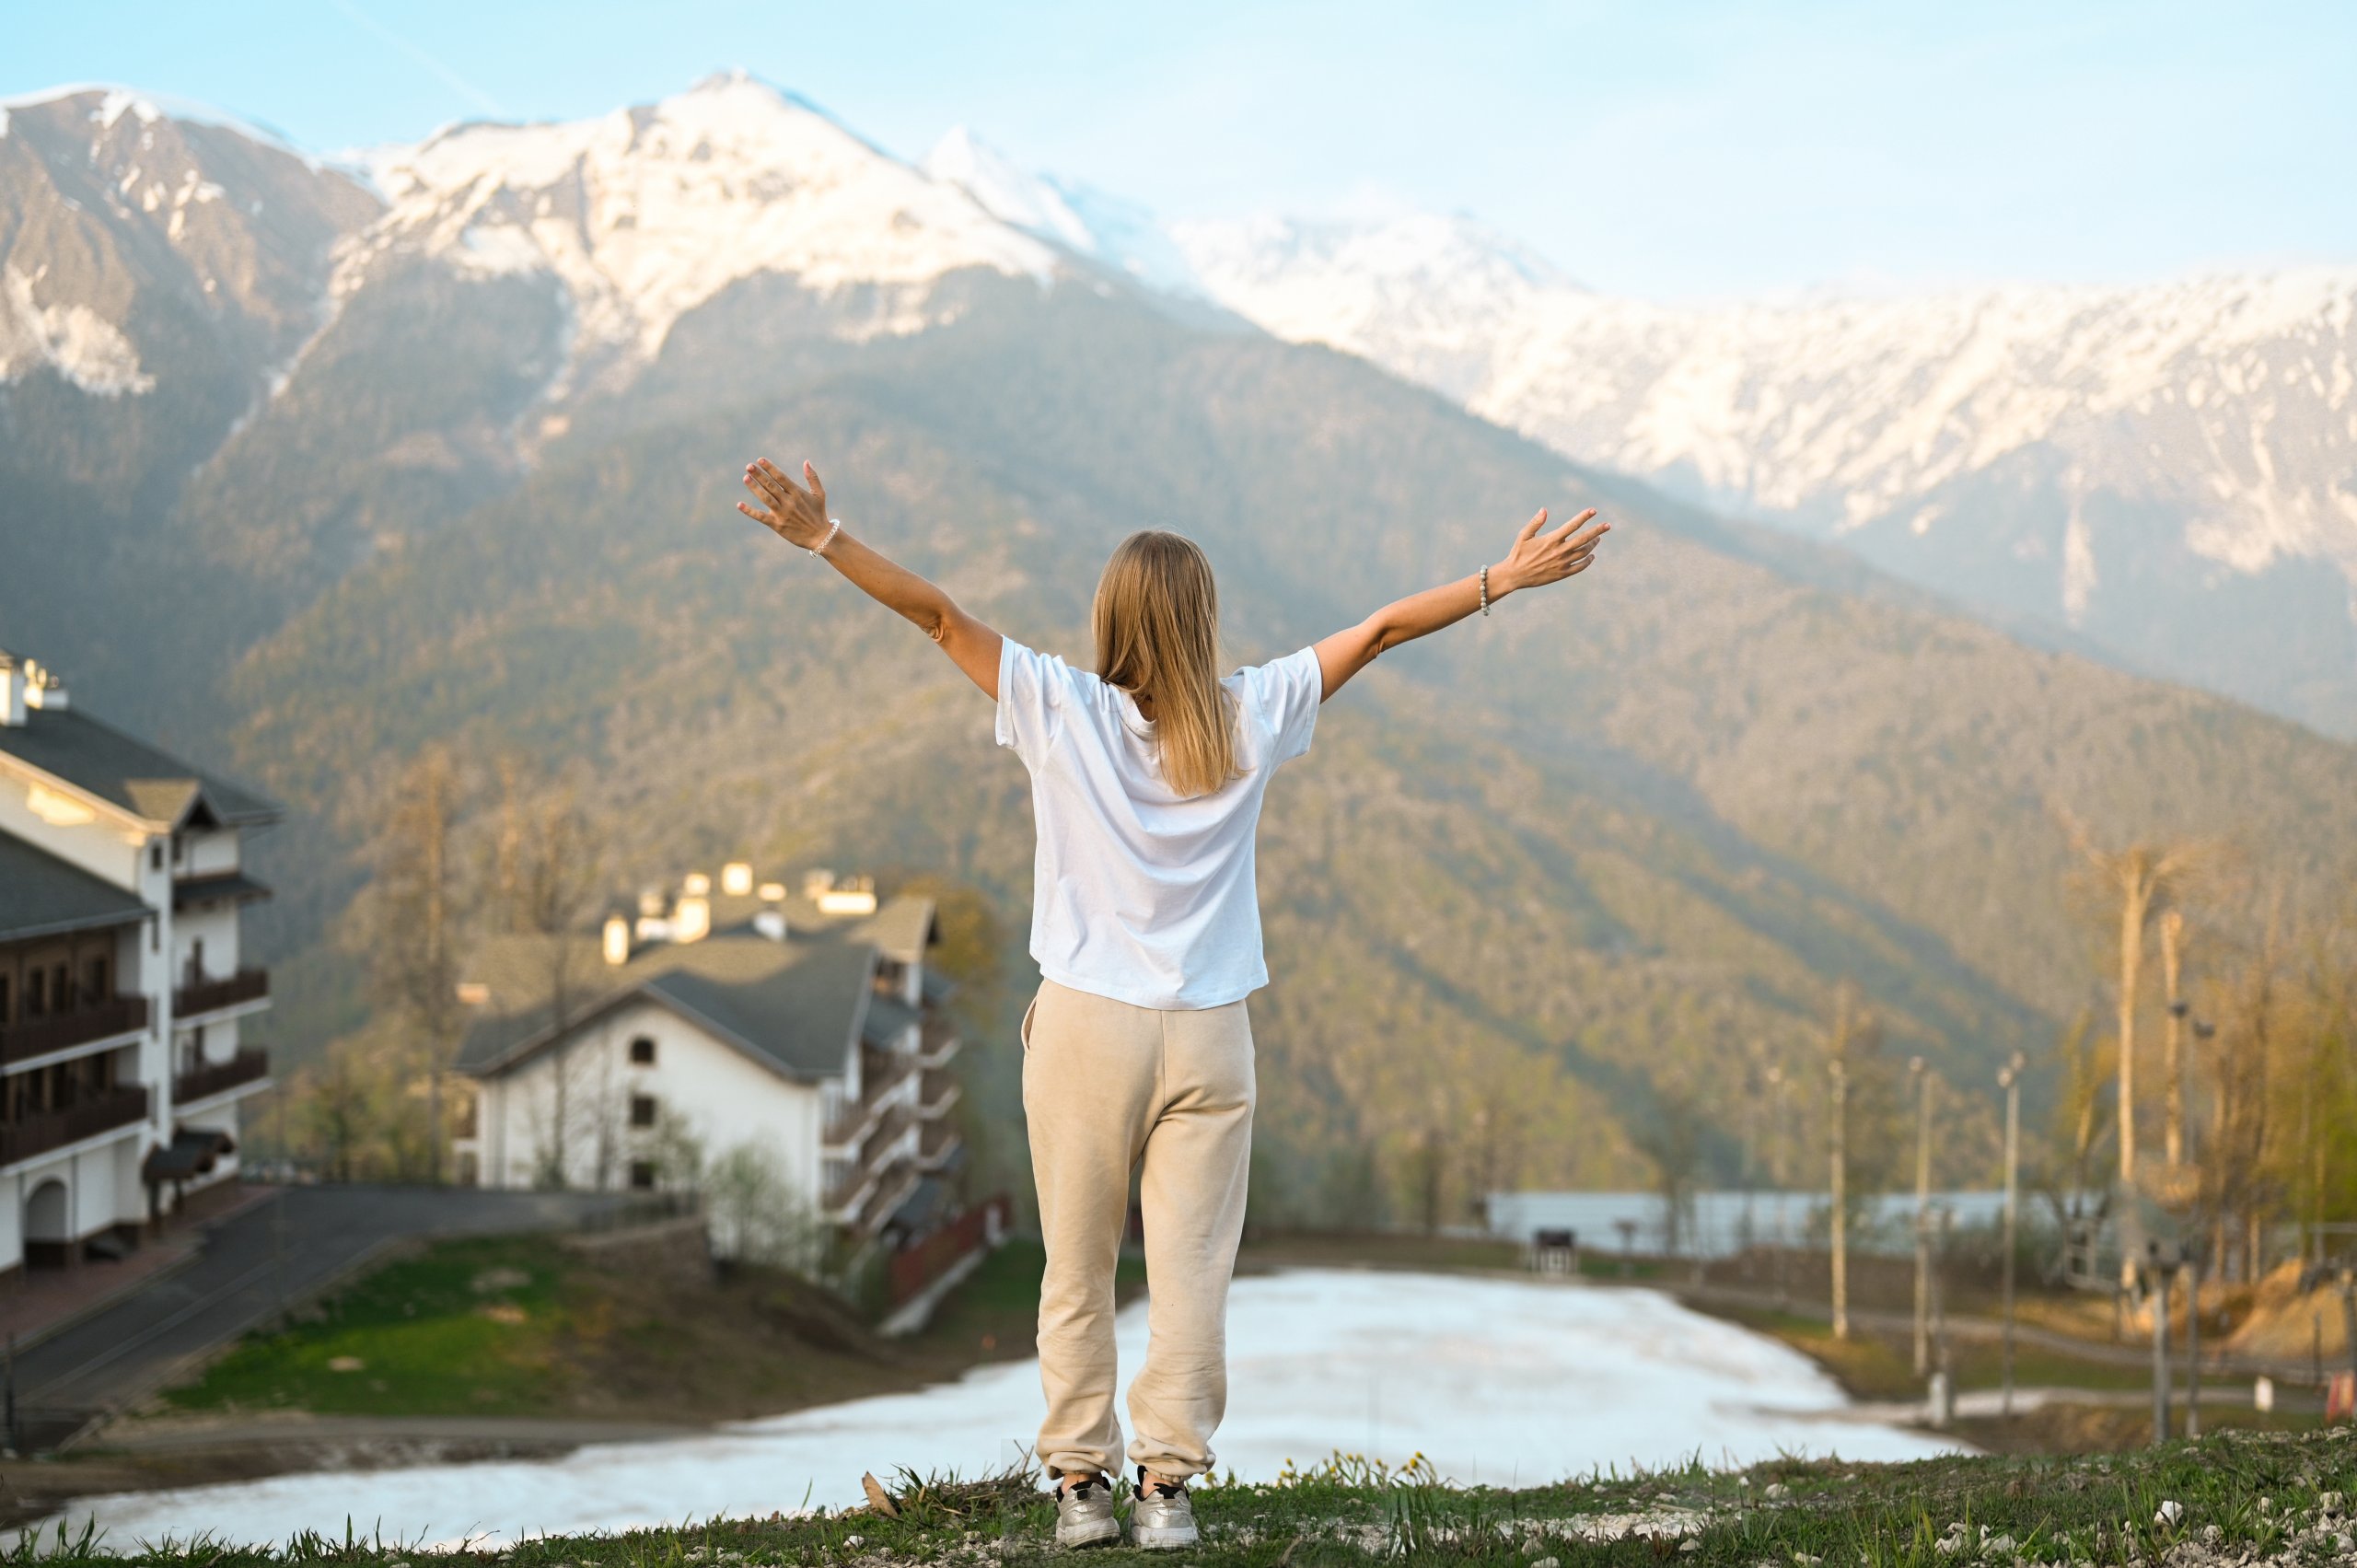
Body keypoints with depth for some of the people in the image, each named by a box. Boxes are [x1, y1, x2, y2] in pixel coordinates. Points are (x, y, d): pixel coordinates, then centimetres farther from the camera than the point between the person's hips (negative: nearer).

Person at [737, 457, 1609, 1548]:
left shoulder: (1063, 711, -5)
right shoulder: (1251, 719, -1)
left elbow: (938, 614, -4)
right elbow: (1383, 629, 7)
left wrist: (823, 538, 0)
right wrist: (1507, 579, 13)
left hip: (1085, 1027, -1)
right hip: (1209, 1038, 1)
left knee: (1077, 1271, 8)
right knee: (1190, 1272, 3)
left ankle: (1081, 1481, 11)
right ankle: (1167, 1484, 3)